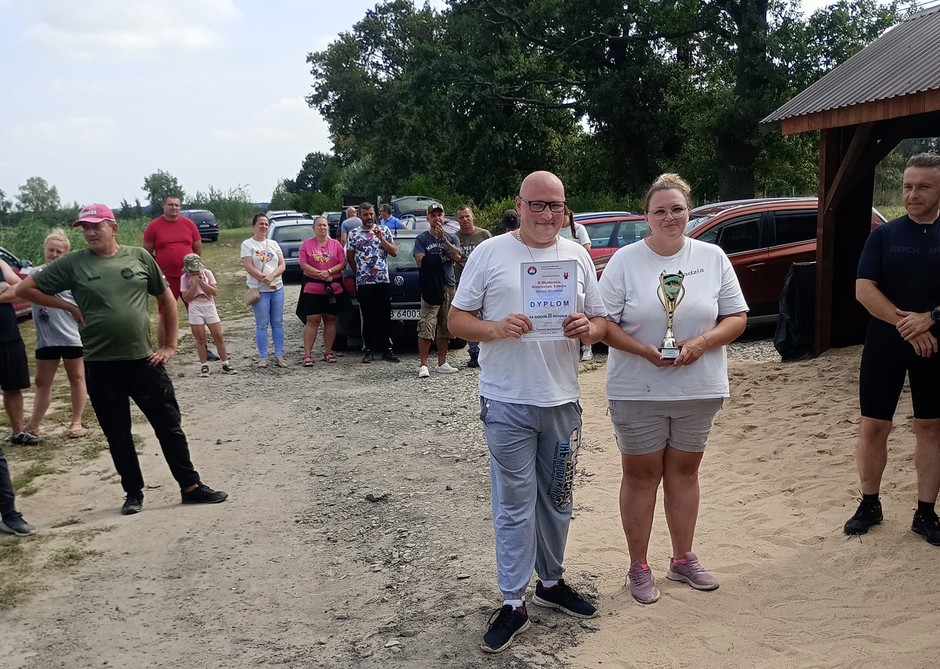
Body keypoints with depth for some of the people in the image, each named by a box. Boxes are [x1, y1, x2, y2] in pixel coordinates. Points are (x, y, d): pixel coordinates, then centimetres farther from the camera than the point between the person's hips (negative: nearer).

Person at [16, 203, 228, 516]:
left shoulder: (139, 257, 1)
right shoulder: (72, 263, -2)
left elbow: (166, 298, 10)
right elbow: (25, 288, 4)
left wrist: (170, 345, 6)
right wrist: (69, 307, -2)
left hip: (144, 360, 0)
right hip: (100, 366, 0)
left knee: (169, 426, 6)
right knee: (118, 434, 11)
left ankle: (191, 486, 17)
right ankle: (133, 492, 26)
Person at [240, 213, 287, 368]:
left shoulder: (273, 244, 12)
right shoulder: (247, 244, -1)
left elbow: (282, 265, 4)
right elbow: (249, 268, -10)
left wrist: (271, 276, -14)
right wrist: (265, 280, -15)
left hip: (277, 288, 4)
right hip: (259, 290, -4)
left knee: (278, 323, 6)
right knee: (262, 324, -1)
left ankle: (279, 355, 11)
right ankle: (262, 357, 5)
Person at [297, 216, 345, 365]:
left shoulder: (336, 244, 7)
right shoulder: (307, 244, 3)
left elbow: (342, 263, 0)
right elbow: (303, 264, -4)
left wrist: (329, 271, -16)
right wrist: (319, 273, -16)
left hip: (334, 288, 2)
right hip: (312, 288, -2)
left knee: (330, 319, 7)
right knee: (312, 320, -5)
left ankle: (328, 351, 16)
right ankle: (307, 354, -4)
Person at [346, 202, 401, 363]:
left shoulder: (384, 230, 7)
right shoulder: (354, 234, 7)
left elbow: (394, 253, 2)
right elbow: (350, 258, 14)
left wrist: (381, 238, -8)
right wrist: (359, 274, 10)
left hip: (382, 281, 0)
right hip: (363, 283, 0)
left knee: (385, 316, 3)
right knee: (367, 318, 3)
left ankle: (387, 349, 8)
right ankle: (369, 350, 10)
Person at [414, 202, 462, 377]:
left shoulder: (451, 238, 14)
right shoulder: (422, 238, 5)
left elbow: (457, 256, -4)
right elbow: (420, 261, -8)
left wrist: (443, 239, -11)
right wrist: (443, 258, -8)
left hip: (449, 286, 4)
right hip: (430, 286, -4)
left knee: (445, 328, 9)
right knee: (426, 327, -10)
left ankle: (442, 363, 18)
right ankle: (423, 365, -9)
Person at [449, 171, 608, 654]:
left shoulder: (577, 256, 8)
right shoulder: (490, 253, -2)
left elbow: (602, 321, 11)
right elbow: (457, 320, -2)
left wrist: (587, 329, -13)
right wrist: (497, 329, -22)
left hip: (563, 400, 4)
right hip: (508, 402, -4)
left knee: (557, 499, 16)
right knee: (515, 505, 0)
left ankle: (551, 582, 34)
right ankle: (513, 604, 11)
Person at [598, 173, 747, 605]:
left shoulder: (713, 258, 3)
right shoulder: (625, 261, -4)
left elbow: (737, 318, 3)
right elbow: (604, 323, -7)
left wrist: (702, 343, -15)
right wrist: (643, 350, -22)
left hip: (698, 390, 2)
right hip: (637, 391, -2)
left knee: (684, 471, 14)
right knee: (641, 474, 7)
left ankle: (683, 559, 30)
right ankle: (638, 568, 20)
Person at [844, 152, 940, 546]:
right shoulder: (884, 235, 2)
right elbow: (864, 289, -7)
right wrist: (905, 325, -17)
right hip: (884, 342, 0)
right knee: (873, 427, 3)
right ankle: (869, 504, 19)